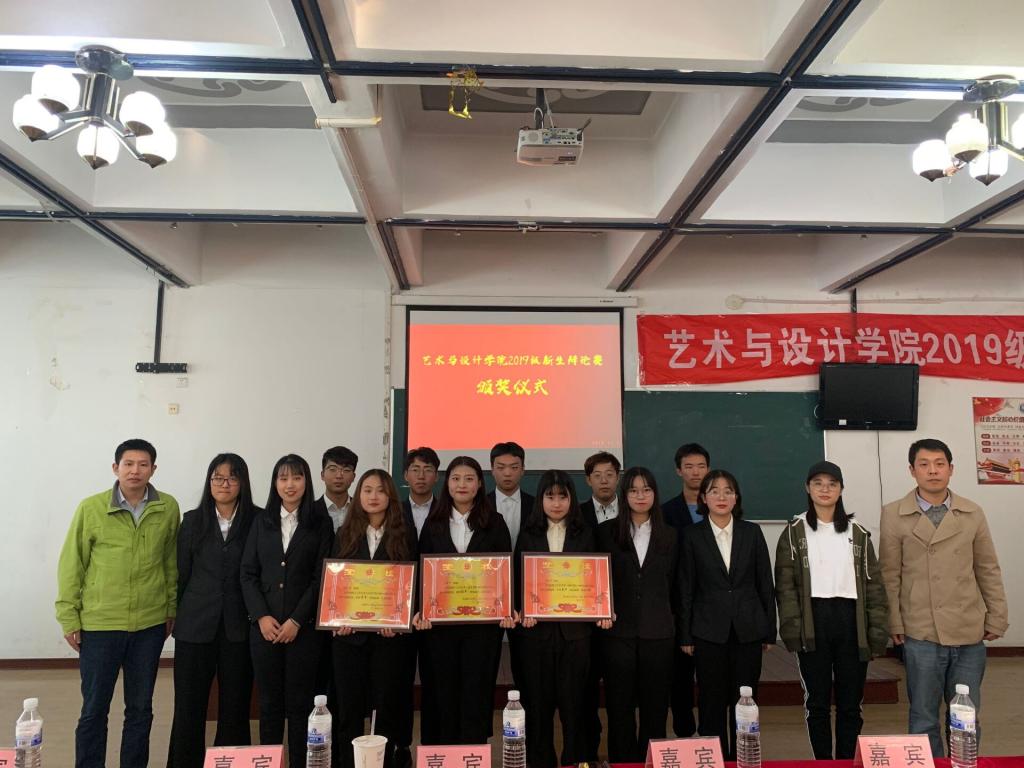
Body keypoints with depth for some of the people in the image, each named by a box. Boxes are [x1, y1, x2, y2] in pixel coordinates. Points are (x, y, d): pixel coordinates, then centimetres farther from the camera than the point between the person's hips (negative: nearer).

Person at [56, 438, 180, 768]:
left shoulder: (168, 508, -2)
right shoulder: (91, 508, -6)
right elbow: (71, 564, -1)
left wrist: (172, 607, 10)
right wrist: (69, 618, -2)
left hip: (150, 624, 2)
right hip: (99, 624, -2)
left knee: (140, 707, 13)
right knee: (94, 708, 9)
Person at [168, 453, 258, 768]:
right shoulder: (192, 521, 6)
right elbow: (180, 574, 9)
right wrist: (175, 615, 10)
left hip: (239, 628, -1)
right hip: (195, 627, 1)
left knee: (235, 706, 6)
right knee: (188, 707, 6)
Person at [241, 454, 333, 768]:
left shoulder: (321, 524, 2)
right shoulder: (262, 521, 9)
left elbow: (321, 577, -3)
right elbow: (248, 573, 6)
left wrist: (297, 620, -10)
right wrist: (262, 616, -6)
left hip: (304, 627, -2)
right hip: (264, 625, 2)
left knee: (300, 704, 2)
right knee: (270, 703, 8)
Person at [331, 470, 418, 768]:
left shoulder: (405, 534, 2)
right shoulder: (345, 535, 7)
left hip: (390, 632, -1)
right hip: (349, 632, 2)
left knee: (388, 705, 6)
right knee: (349, 707, 7)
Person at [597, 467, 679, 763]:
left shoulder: (669, 536, 8)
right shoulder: (606, 532, 1)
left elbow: (672, 585, 10)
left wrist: (675, 626, 8)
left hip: (658, 633, 1)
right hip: (618, 631, -1)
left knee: (655, 706, 8)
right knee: (619, 707, 6)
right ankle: (622, 760, 20)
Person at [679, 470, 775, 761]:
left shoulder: (752, 532, 3)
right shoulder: (692, 535, -1)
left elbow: (765, 584, 6)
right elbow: (686, 589, 1)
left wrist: (769, 630, 5)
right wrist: (686, 636, -1)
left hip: (748, 629, 1)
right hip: (709, 630, -1)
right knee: (712, 703, 5)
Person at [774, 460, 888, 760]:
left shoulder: (857, 532, 9)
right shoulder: (795, 531, 3)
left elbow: (873, 583, 6)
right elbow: (785, 584, -1)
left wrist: (878, 631, -2)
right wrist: (792, 628, -11)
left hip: (850, 620, 2)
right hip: (813, 622, -1)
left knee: (850, 702, 8)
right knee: (817, 702, 7)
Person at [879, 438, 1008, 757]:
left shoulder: (973, 513, 5)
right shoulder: (894, 515, -3)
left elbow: (988, 570, 10)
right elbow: (889, 575, -2)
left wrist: (997, 619, 7)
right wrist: (895, 624, -5)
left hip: (969, 632, 2)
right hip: (921, 634, -2)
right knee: (924, 717, 8)